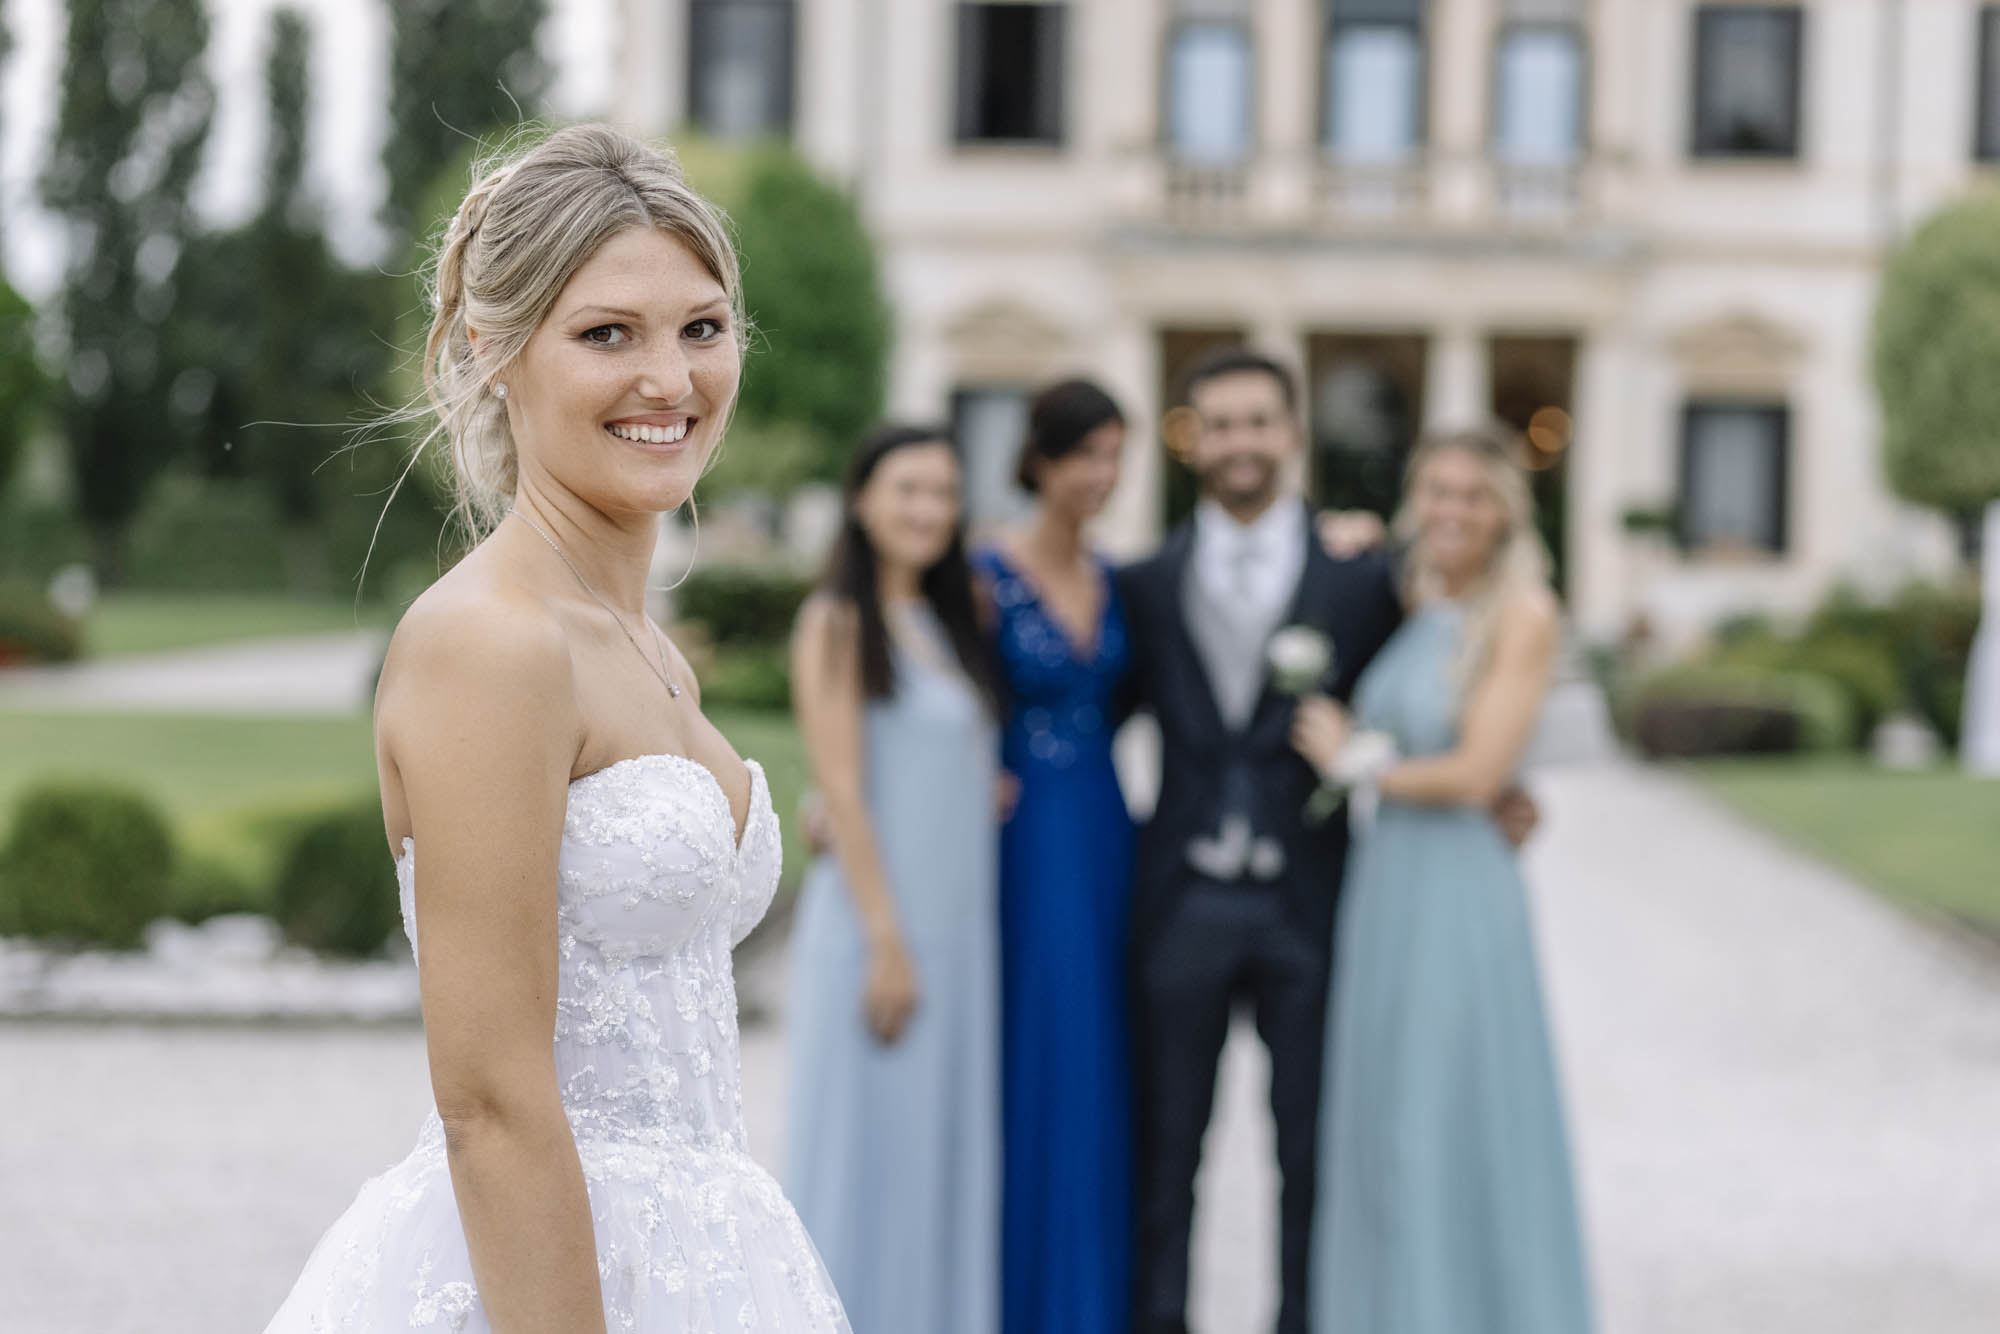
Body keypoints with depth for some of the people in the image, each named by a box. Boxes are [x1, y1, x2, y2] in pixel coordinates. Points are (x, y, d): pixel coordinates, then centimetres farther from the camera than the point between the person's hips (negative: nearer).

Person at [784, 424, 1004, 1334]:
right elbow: (840, 789, -14)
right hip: (875, 925, -8)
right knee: (864, 1147, -1)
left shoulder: (946, 621, 15)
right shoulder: (838, 623, -9)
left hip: (959, 926, 8)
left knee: (946, 1149, 10)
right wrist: (887, 942, -17)